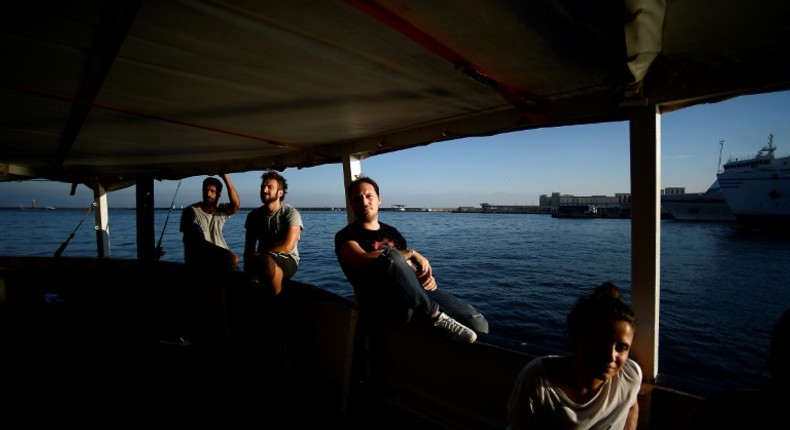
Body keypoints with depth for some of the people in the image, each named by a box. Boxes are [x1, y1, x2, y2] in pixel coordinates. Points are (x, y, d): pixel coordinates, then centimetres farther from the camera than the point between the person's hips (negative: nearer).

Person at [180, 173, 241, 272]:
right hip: (199, 262, -3)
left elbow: (236, 204, -14)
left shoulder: (221, 211, 9)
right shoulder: (190, 211, 0)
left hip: (221, 259, 3)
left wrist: (225, 177, -16)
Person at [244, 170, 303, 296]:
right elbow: (249, 248, 4)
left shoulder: (291, 213, -6)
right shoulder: (253, 215, 9)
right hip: (262, 260, 3)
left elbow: (286, 247, -17)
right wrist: (249, 268, -16)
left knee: (267, 260, -36)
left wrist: (258, 254, -12)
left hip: (287, 260, -3)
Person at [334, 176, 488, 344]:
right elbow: (364, 260, -17)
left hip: (416, 296, 5)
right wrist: (411, 253, -12)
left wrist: (426, 277, -2)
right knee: (391, 257, -36)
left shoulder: (392, 232, 24)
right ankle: (433, 316, -22)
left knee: (476, 321, -15)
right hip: (381, 305, -5)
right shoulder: (346, 236, 5)